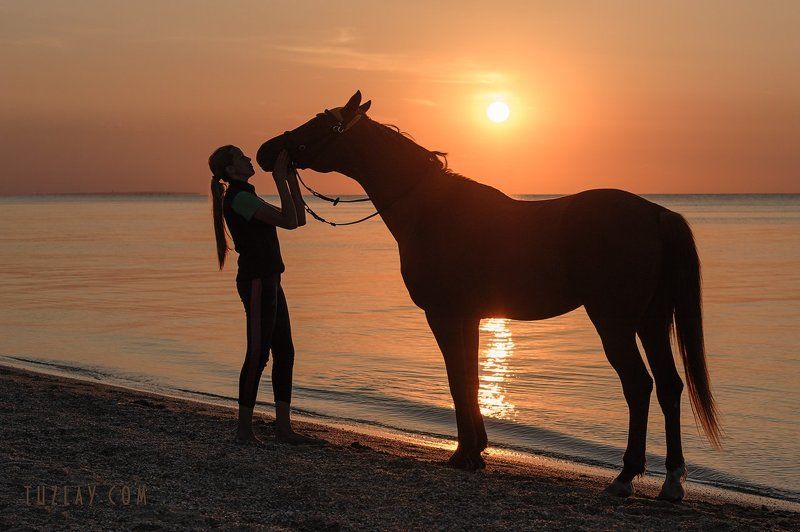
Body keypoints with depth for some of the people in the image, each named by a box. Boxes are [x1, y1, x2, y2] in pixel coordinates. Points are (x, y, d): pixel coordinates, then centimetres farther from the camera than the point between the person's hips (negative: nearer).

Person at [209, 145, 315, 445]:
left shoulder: (246, 198, 19)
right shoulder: (239, 198, -13)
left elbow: (298, 218, 19)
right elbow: (289, 222, -20)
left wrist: (292, 179, 14)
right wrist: (280, 179, -15)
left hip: (267, 282, 10)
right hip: (257, 282, -10)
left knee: (284, 354, 9)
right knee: (258, 354, -7)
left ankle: (283, 428, 12)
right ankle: (244, 430, 0)